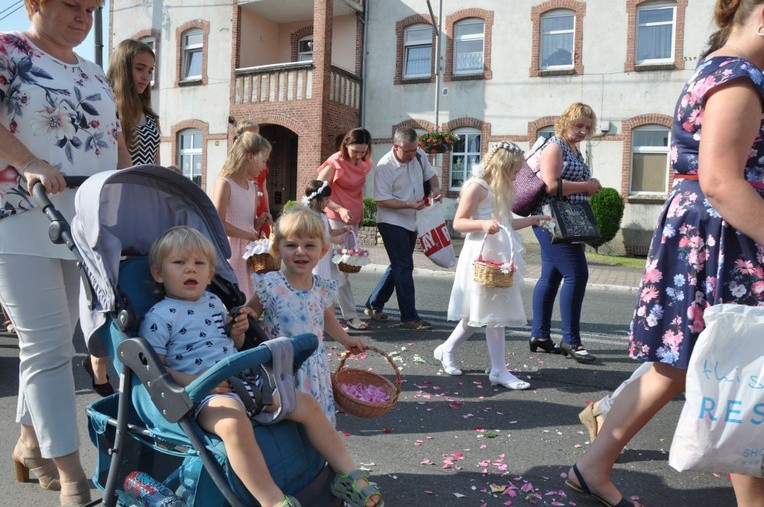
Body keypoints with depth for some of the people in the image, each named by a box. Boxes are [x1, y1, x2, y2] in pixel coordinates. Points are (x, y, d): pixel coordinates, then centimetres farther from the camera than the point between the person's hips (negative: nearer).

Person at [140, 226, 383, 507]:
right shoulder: (160, 316, -2)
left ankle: (348, 474, 9)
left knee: (308, 405, -1)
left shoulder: (214, 302, 18)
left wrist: (238, 332, 6)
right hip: (208, 394, -7)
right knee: (235, 423, -40)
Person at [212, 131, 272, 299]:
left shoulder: (252, 186, 12)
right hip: (230, 250, -7)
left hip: (249, 249, 7)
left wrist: (258, 222, -1)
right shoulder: (225, 183, -12)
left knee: (247, 296, 9)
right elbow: (218, 223, -20)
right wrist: (249, 235, -16)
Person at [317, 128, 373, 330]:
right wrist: (339, 209, -28)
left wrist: (361, 213, 13)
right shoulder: (335, 163, -13)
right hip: (335, 219, -7)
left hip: (353, 220, 7)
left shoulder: (365, 164, 6)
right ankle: (350, 315, -1)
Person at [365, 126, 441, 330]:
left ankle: (373, 305, 28)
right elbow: (381, 200, -19)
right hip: (392, 223, -8)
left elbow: (431, 174, 18)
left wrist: (435, 189, -4)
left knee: (399, 266, 14)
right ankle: (410, 317, -2)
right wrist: (410, 204, -27)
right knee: (404, 267, -9)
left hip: (411, 222, 8)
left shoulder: (419, 155, 1)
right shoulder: (385, 166, -19)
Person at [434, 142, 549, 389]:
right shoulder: (477, 186, -8)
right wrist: (483, 224, -26)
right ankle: (499, 371, 5)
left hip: (500, 257, 9)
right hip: (483, 256, -9)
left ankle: (446, 350, 24)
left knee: (479, 314, 10)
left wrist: (530, 220, 21)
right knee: (494, 314, -4)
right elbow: (458, 222, -11)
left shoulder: (500, 189, 18)